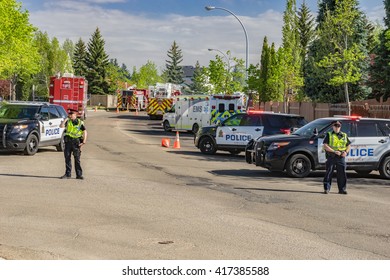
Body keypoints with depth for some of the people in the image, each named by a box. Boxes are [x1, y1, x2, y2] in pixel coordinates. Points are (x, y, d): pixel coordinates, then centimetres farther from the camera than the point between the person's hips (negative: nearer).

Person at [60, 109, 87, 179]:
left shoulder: (80, 122, 2)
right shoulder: (68, 121, 9)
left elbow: (85, 132, -1)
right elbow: (61, 126, -7)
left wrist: (84, 141, -10)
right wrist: (66, 119, -5)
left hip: (76, 142, -3)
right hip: (68, 141, 3)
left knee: (77, 158, 0)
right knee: (67, 158, 4)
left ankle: (79, 174, 4)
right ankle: (68, 174, 10)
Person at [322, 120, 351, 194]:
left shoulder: (344, 135, 15)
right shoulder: (329, 135, 3)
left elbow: (348, 145, 19)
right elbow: (325, 146, -7)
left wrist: (346, 152, -3)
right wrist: (335, 151, -17)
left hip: (341, 158, 3)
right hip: (331, 157, -3)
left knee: (342, 173, 3)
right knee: (329, 173, -2)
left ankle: (342, 189, 11)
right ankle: (326, 189, 5)